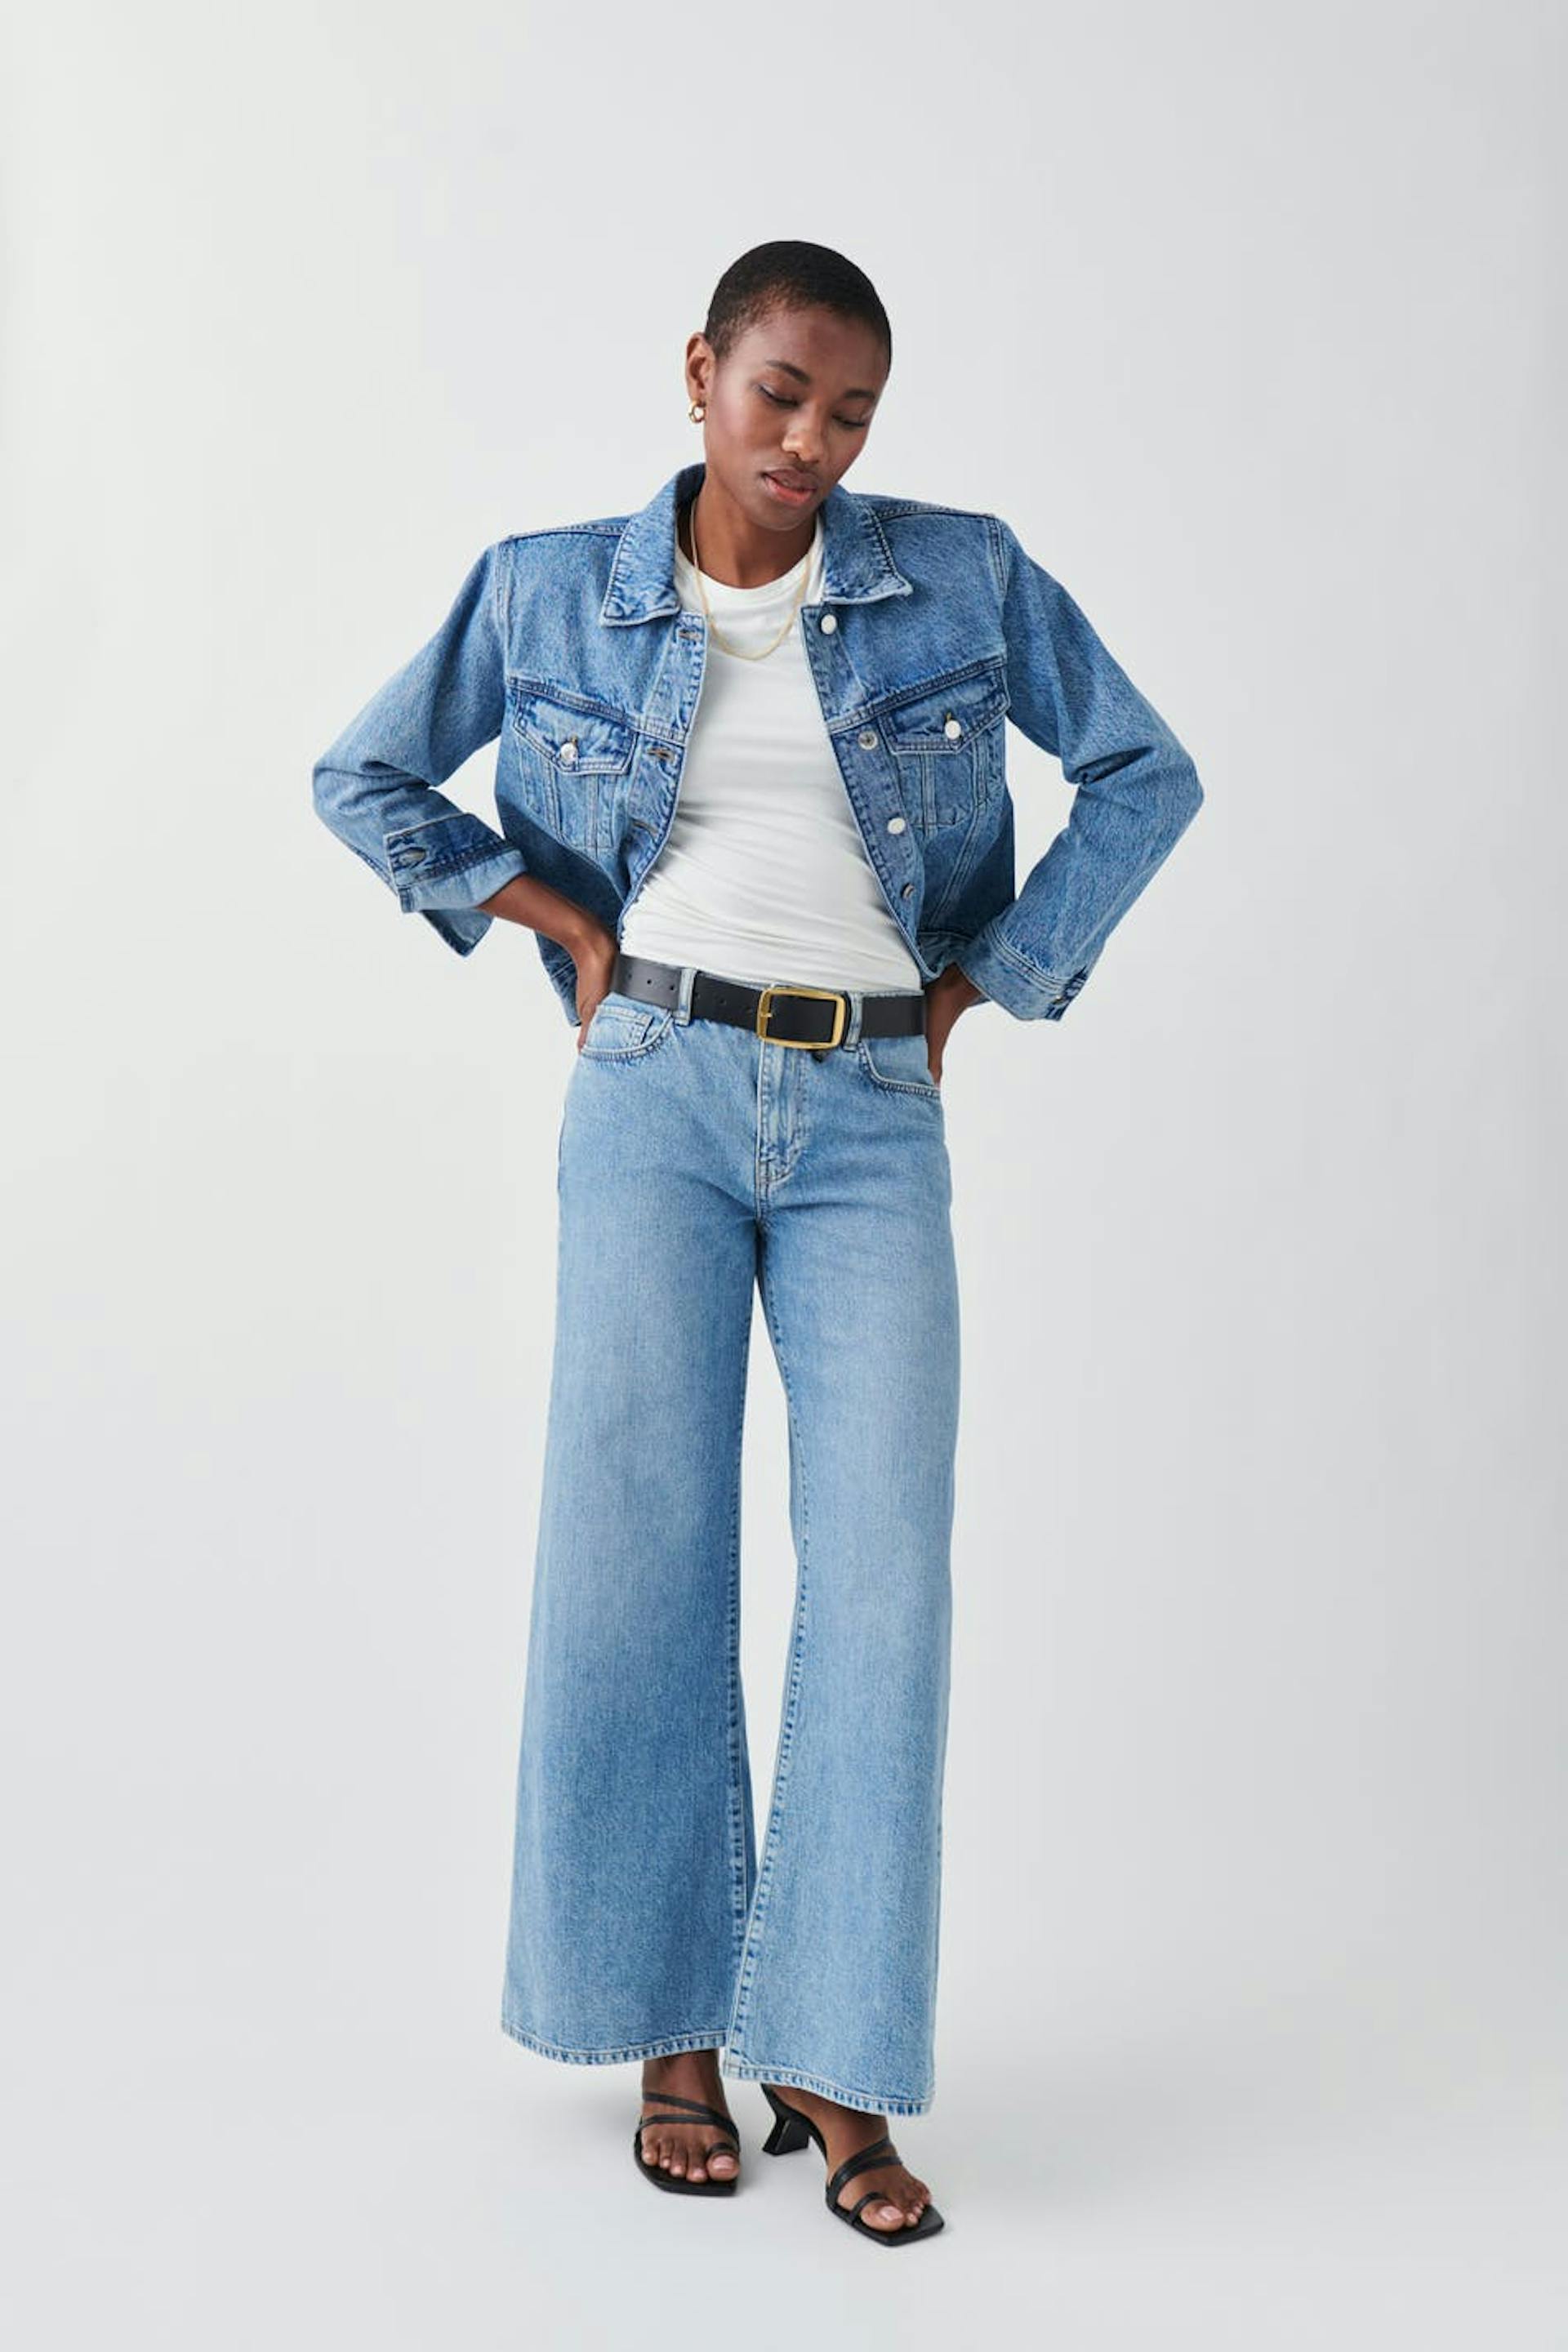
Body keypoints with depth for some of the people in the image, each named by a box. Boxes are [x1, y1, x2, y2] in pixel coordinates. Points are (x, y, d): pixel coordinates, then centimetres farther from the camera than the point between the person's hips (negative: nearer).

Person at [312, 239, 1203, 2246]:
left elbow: (1145, 776, 10)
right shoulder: (554, 592, 6)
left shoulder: (962, 576, 5)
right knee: (638, 1555, -1)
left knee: (882, 1575, -6)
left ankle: (833, 2062, 4)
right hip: (658, 1095, 0)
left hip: (872, 1117, 0)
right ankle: (670, 2027, 14)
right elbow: (364, 778, 15)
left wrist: (980, 981, 5)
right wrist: (561, 917, 4)